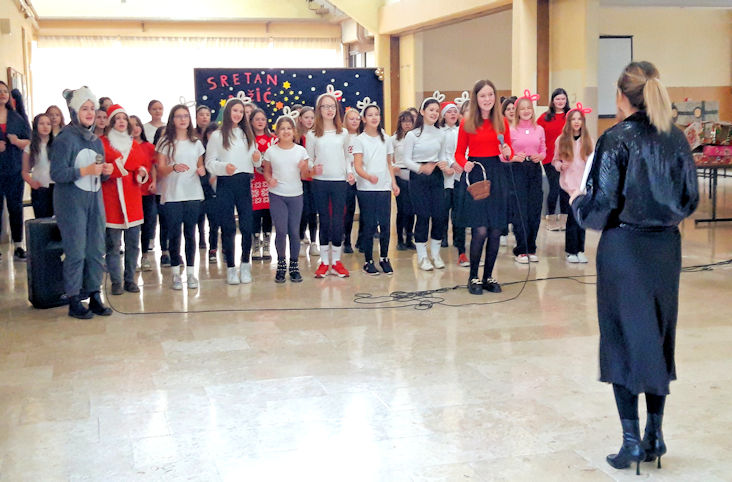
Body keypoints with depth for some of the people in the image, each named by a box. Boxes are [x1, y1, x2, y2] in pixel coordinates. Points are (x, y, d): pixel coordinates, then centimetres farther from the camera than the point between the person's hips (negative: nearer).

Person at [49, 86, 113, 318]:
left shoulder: (96, 140, 13)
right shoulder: (65, 139, -8)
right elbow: (57, 173, -14)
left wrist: (106, 171, -1)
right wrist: (86, 171, -22)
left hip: (95, 200, 6)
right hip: (71, 202, -6)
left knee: (96, 251, 7)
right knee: (76, 252, -4)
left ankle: (94, 297, 16)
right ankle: (74, 301, 5)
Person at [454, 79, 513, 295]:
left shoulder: (502, 122, 7)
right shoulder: (467, 123, 0)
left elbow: (509, 152, 13)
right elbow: (459, 152, 4)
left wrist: (507, 153, -10)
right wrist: (465, 164, -16)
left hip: (497, 176, 3)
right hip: (475, 174, -3)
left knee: (496, 231, 5)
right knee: (480, 230, -10)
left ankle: (488, 276, 19)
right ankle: (473, 277, 6)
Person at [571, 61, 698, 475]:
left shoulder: (616, 140, -13)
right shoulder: (676, 138, 2)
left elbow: (601, 208, -14)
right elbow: (691, 199, 8)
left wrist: (577, 202, 6)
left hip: (625, 248, -5)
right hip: (666, 247, 5)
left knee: (624, 339, 5)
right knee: (659, 338, 14)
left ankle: (632, 440, 7)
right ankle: (655, 434, 21)